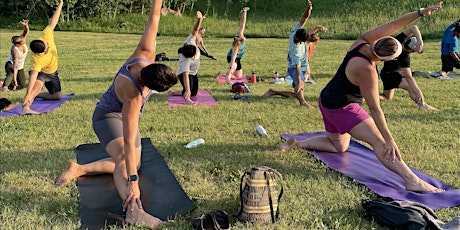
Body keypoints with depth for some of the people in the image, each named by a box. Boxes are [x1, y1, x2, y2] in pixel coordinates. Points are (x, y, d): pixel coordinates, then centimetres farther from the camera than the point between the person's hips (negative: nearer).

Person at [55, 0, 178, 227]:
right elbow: (129, 142, -44)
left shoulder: (144, 54, -26)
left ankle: (79, 169, 16)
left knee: (133, 164, 13)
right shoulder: (132, 94, -42)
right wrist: (133, 182, -46)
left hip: (126, 116, 9)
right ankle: (133, 210, -57)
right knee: (123, 158, -36)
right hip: (108, 116, -8)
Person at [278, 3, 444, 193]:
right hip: (342, 109, -10)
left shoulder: (363, 41, -10)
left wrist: (421, 12, -5)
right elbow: (374, 109, -26)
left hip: (327, 101, 10)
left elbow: (393, 24, 1)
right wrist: (390, 141, -23)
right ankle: (413, 181, -26)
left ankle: (296, 143, 22)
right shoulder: (366, 70, -29)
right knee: (379, 142, -17)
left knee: (339, 146, 24)